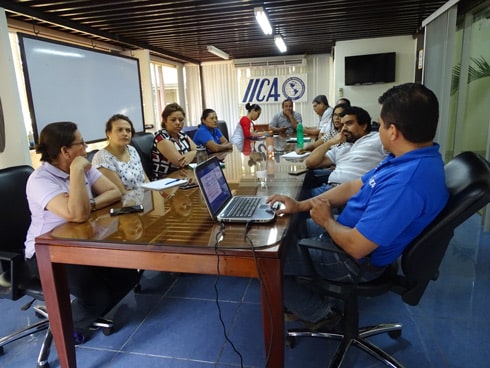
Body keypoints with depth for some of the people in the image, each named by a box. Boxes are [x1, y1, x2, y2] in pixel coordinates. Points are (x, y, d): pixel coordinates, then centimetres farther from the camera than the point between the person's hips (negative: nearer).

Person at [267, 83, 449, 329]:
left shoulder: (405, 182, -36)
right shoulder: (411, 158, -1)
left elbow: (356, 246, -32)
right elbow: (354, 187, 5)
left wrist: (326, 220, -10)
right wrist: (301, 205, 0)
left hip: (355, 261, -9)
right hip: (348, 232, 10)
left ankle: (320, 314, 16)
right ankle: (301, 299, 30)